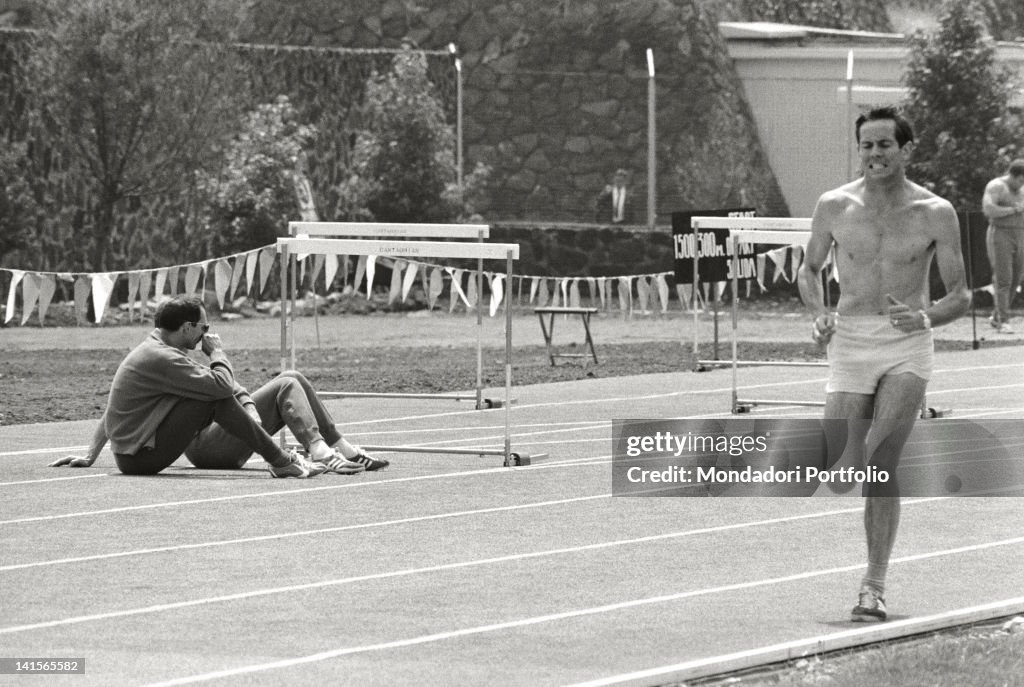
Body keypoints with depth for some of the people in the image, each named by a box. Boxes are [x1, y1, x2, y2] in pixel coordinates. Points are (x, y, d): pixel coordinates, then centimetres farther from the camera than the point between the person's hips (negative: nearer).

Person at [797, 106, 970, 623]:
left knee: (880, 463, -17)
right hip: (849, 343, 3)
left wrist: (926, 318, -17)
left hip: (907, 347, -2)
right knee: (843, 471, -5)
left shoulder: (935, 213, -1)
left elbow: (960, 295, 4)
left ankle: (874, 585, -13)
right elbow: (809, 270, 18)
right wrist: (819, 315, -2)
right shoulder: (835, 206, 3)